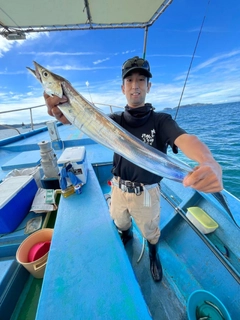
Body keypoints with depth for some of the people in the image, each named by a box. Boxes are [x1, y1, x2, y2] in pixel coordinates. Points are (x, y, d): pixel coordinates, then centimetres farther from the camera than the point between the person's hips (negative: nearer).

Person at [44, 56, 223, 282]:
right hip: (118, 188, 3)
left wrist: (210, 164, -54)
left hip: (146, 193, -2)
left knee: (150, 231, 25)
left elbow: (185, 139, -32)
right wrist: (58, 111, -41)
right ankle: (126, 236, 66)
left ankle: (154, 254, 60)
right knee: (120, 223, 30)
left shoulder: (161, 120, -13)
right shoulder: (115, 120, -4)